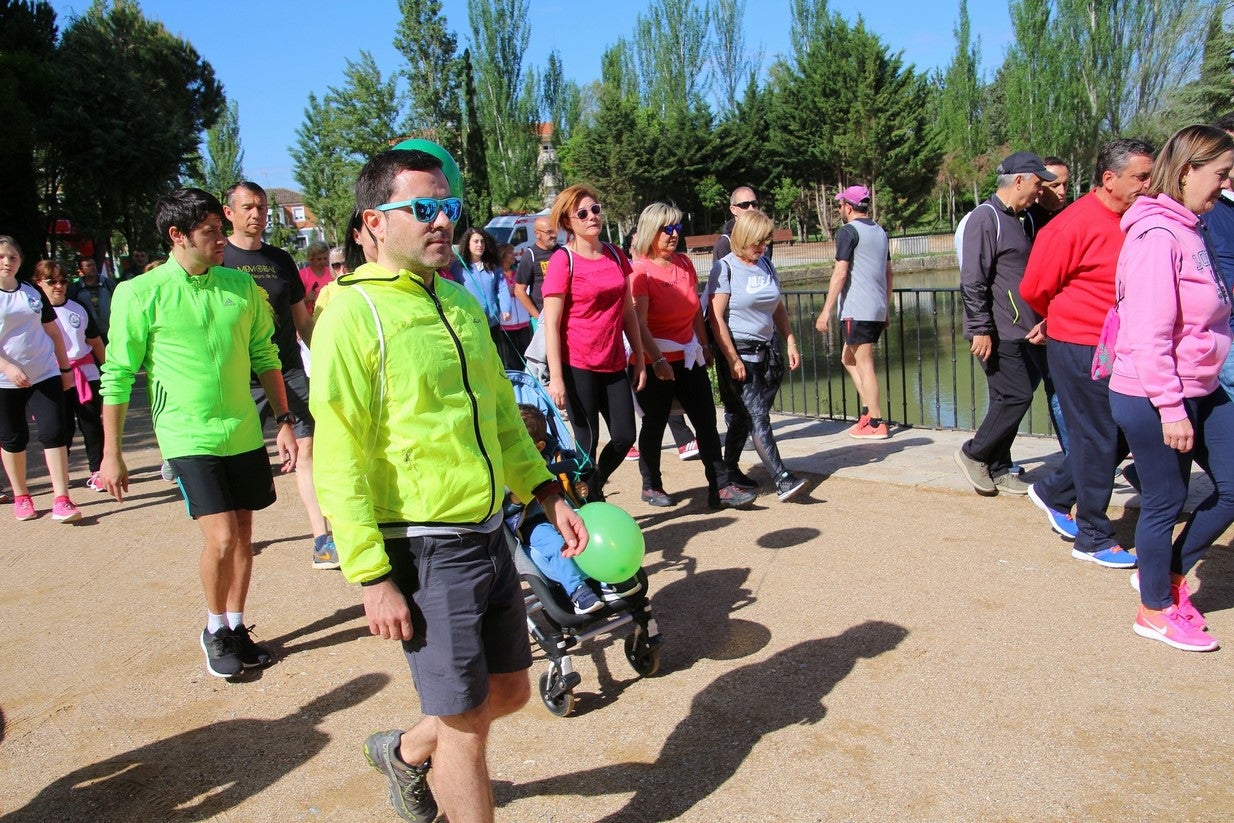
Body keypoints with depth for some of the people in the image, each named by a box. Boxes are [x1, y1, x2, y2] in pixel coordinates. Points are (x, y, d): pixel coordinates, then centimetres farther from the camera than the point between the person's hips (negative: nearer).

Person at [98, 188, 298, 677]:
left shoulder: (242, 286, 4)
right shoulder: (139, 294, -7)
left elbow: (265, 357, 12)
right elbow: (117, 376, -4)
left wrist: (284, 421, 9)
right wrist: (111, 454, -3)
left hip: (245, 434, 4)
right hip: (188, 437, -4)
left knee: (243, 536, 10)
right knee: (221, 539, -11)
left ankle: (236, 627, 29)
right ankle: (215, 629, 15)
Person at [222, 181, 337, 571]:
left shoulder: (281, 259, 12)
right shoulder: (217, 260, 1)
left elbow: (302, 318, 17)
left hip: (290, 371, 3)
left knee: (306, 450, -3)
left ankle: (323, 541, -2)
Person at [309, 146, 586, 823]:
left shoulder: (460, 300, 11)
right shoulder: (354, 314, -13)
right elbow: (340, 462, -17)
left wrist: (548, 495, 12)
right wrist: (374, 580, -18)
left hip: (488, 538, 8)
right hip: (424, 553, -8)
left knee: (509, 691, 20)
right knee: (464, 724, 4)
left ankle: (405, 753, 45)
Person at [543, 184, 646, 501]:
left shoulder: (616, 256, 8)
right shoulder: (562, 260, -9)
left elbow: (628, 312, 13)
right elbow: (551, 324, -12)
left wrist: (639, 360, 10)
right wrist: (556, 377, -16)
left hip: (614, 364, 6)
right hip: (578, 366, -5)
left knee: (624, 436, 7)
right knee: (587, 442, 2)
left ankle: (594, 488, 33)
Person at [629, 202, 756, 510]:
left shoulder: (685, 264, 7)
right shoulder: (640, 271, -13)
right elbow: (638, 323, -21)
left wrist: (704, 345, 20)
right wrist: (657, 360, -29)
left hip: (688, 357, 6)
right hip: (655, 361, -6)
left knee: (707, 421, 2)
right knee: (655, 424, 8)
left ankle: (721, 487, 5)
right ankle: (651, 486, 25)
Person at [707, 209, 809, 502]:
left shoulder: (766, 265, 12)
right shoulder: (725, 268, -8)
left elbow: (779, 309, 21)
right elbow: (716, 317, -12)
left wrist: (790, 342, 12)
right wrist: (733, 359, -16)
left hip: (767, 350, 7)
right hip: (739, 351, -7)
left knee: (743, 415, 12)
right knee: (757, 415, -11)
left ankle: (729, 469, 26)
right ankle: (782, 480, -15)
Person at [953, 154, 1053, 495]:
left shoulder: (1014, 219, 18)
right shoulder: (986, 217, -12)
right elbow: (973, 281, -19)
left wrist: (1039, 321, 21)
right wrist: (981, 329, -21)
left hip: (1020, 333, 9)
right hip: (998, 335, -9)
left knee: (1008, 401, 11)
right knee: (1016, 397, -8)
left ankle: (997, 470, 19)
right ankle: (973, 454, 8)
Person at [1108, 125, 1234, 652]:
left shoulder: (1191, 230, 11)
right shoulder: (1157, 236, -19)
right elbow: (1149, 335, -23)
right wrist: (1171, 408, -22)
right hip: (1153, 399, -9)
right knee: (1165, 502, 4)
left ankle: (1167, 574, 30)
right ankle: (1156, 611, 24)